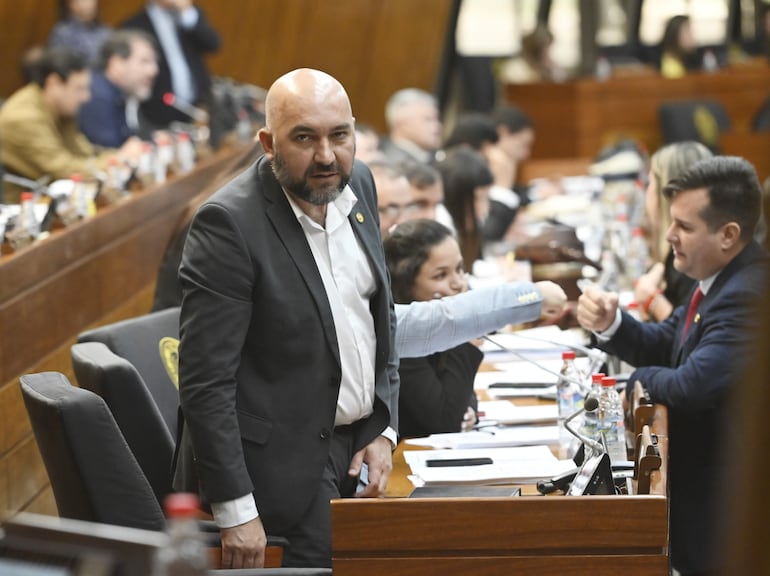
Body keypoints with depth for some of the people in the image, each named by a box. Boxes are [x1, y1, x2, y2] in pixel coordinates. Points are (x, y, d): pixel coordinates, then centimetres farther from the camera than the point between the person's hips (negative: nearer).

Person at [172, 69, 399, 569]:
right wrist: (236, 511, -20)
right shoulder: (228, 224, -20)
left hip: (355, 450, 7)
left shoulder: (357, 184, 3)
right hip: (283, 463, -7)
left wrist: (384, 430, 6)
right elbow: (206, 382, -20)